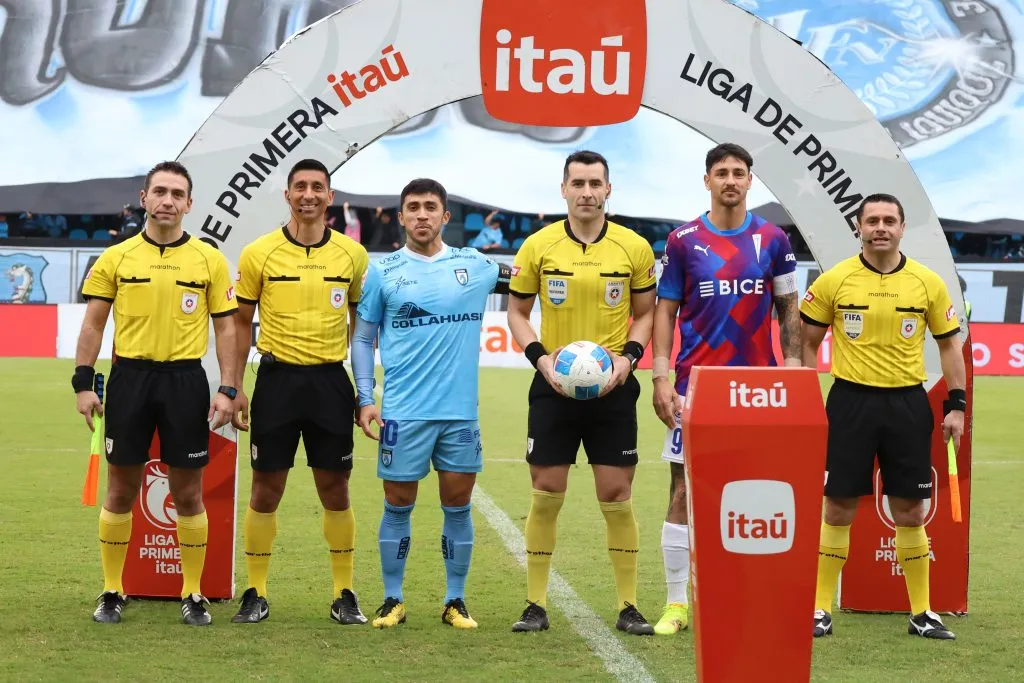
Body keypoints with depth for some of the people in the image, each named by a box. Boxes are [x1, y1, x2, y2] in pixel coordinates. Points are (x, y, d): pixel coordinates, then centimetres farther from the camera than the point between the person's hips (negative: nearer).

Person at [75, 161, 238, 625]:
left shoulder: (209, 260, 4)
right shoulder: (115, 258, 4)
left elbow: (226, 327, 5)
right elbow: (93, 325, 5)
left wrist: (228, 389, -3)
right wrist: (84, 383, -3)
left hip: (186, 380, 0)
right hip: (129, 378, 0)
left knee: (188, 493, 4)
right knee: (121, 490, 5)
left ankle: (193, 595, 15)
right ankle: (112, 592, 17)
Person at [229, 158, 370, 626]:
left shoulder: (353, 254, 3)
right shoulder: (259, 253, 0)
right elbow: (242, 323, 6)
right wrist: (234, 388, 2)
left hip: (331, 381, 1)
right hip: (277, 379, -1)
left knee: (335, 490, 5)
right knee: (266, 489, 2)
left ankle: (344, 594, 16)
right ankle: (255, 594, 13)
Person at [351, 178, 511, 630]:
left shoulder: (475, 266, 6)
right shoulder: (383, 270, 4)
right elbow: (362, 338, 7)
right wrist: (365, 398, -1)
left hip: (461, 410, 1)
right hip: (402, 410, -1)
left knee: (458, 505, 6)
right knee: (398, 505, 4)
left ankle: (455, 601, 17)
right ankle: (393, 600, 15)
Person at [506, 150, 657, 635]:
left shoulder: (635, 248, 0)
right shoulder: (538, 246, -1)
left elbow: (646, 312, 9)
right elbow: (517, 311, 7)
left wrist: (629, 356, -8)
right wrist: (541, 357, -9)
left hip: (612, 387, 0)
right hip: (554, 387, 0)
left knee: (617, 496, 1)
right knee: (545, 495, 2)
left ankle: (628, 606, 11)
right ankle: (536, 604, 12)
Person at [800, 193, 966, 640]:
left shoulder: (928, 282, 1)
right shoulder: (834, 280, -2)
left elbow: (949, 343, 9)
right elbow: (807, 342, 6)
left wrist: (957, 405, 3)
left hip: (908, 403, 1)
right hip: (851, 401, -1)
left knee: (910, 510, 6)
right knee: (839, 507, 1)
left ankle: (920, 612, 17)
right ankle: (821, 608, 10)